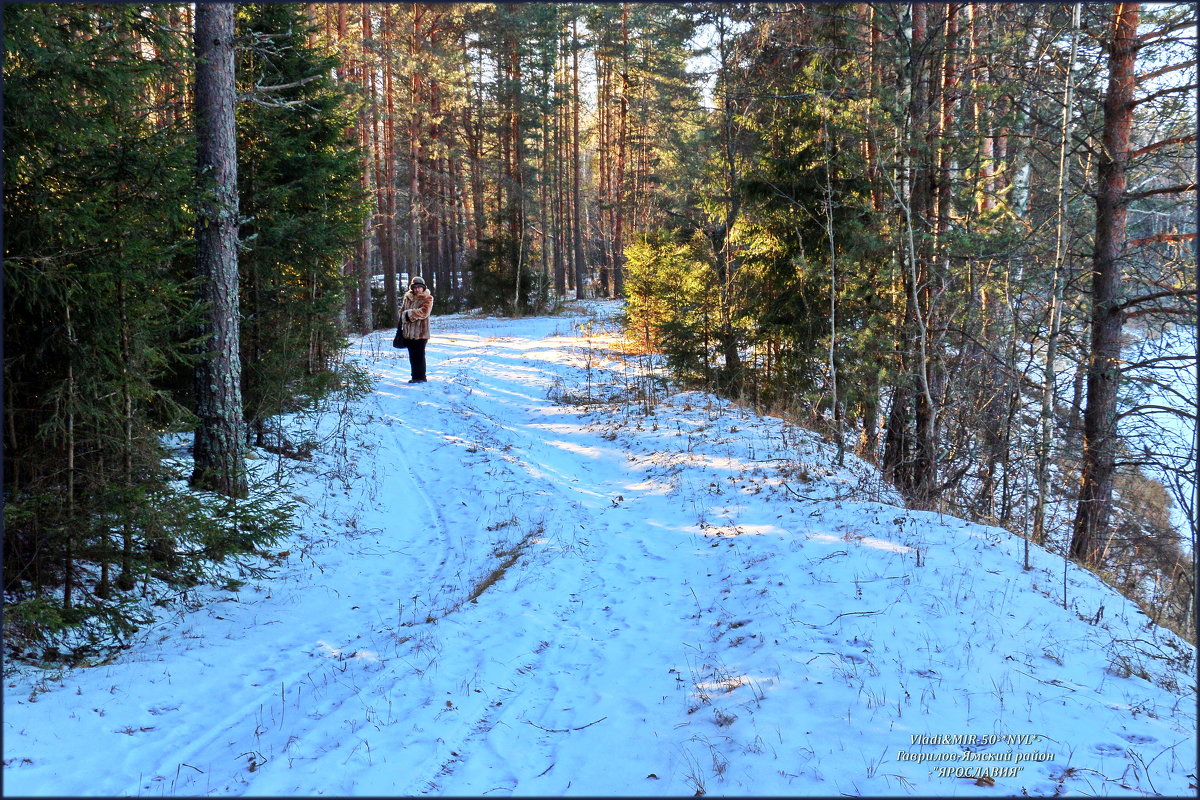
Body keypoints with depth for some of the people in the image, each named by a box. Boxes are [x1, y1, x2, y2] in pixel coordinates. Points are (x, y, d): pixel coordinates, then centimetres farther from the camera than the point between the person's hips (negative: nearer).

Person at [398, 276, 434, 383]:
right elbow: (402, 311, 18)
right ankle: (415, 376, 22)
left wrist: (408, 314, -13)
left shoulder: (427, 298, -6)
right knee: (412, 355, 12)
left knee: (419, 355, -3)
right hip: (408, 332, 6)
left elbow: (423, 312, -17)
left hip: (420, 332, -6)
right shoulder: (407, 297, 10)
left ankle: (420, 377, 5)